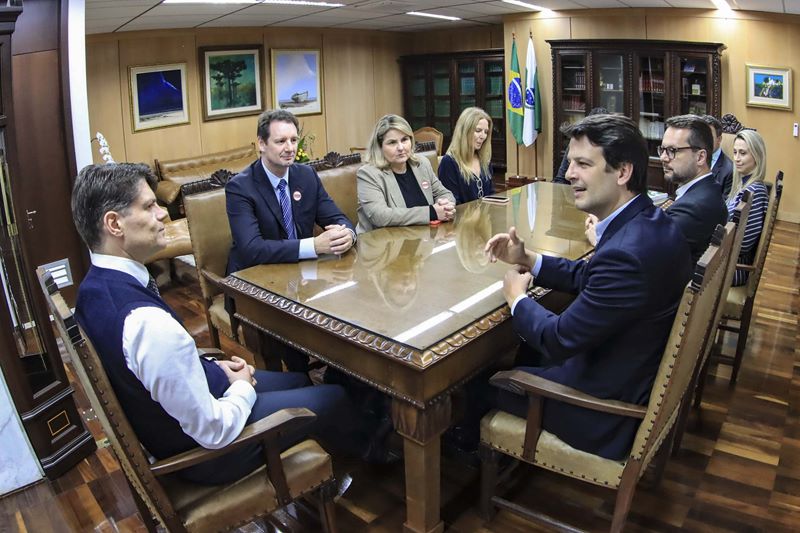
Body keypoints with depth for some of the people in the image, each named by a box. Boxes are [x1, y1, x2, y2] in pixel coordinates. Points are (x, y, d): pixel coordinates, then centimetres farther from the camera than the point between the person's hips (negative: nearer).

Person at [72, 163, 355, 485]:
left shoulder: (94, 288, -7)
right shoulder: (148, 323, -38)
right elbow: (212, 431, -29)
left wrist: (215, 368, 1)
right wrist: (243, 388, -10)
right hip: (204, 451, -8)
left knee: (298, 381, 23)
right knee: (335, 398, 9)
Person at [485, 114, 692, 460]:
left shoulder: (627, 252, -35)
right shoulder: (649, 222, -3)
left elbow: (559, 340, -26)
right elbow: (591, 276, 11)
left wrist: (516, 298, -8)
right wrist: (526, 259, 0)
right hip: (644, 377, 9)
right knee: (522, 348, 25)